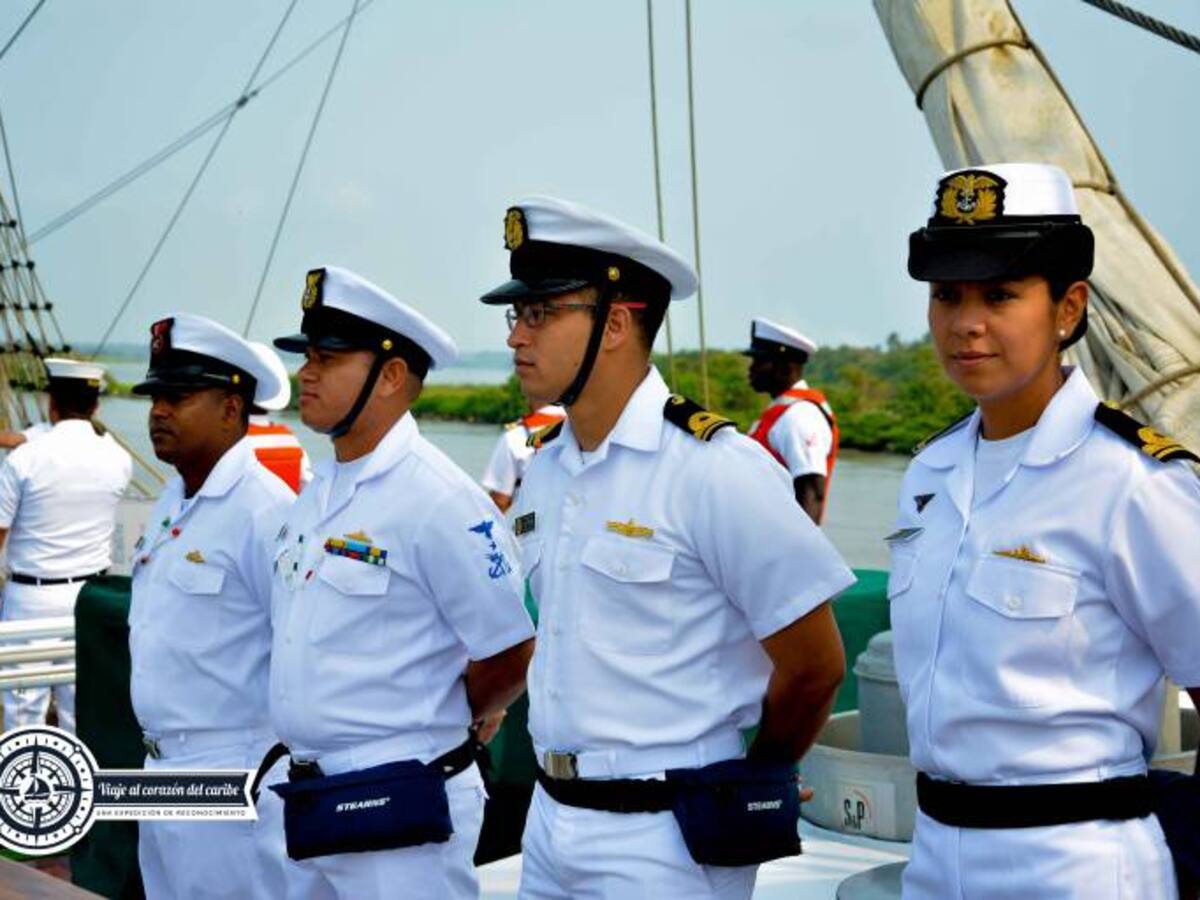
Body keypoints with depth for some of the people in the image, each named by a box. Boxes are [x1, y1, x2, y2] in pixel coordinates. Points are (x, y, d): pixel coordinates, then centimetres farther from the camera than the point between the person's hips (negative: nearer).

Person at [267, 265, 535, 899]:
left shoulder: (439, 501, -17)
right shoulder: (316, 496, 10)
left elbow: (511, 660, -13)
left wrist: (427, 730, 0)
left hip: (399, 815, -8)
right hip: (317, 804, 8)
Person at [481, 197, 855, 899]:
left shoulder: (715, 468, -16)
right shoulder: (545, 470, 7)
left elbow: (815, 667, -12)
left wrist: (746, 788, 0)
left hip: (665, 840, -7)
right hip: (550, 818, 7)